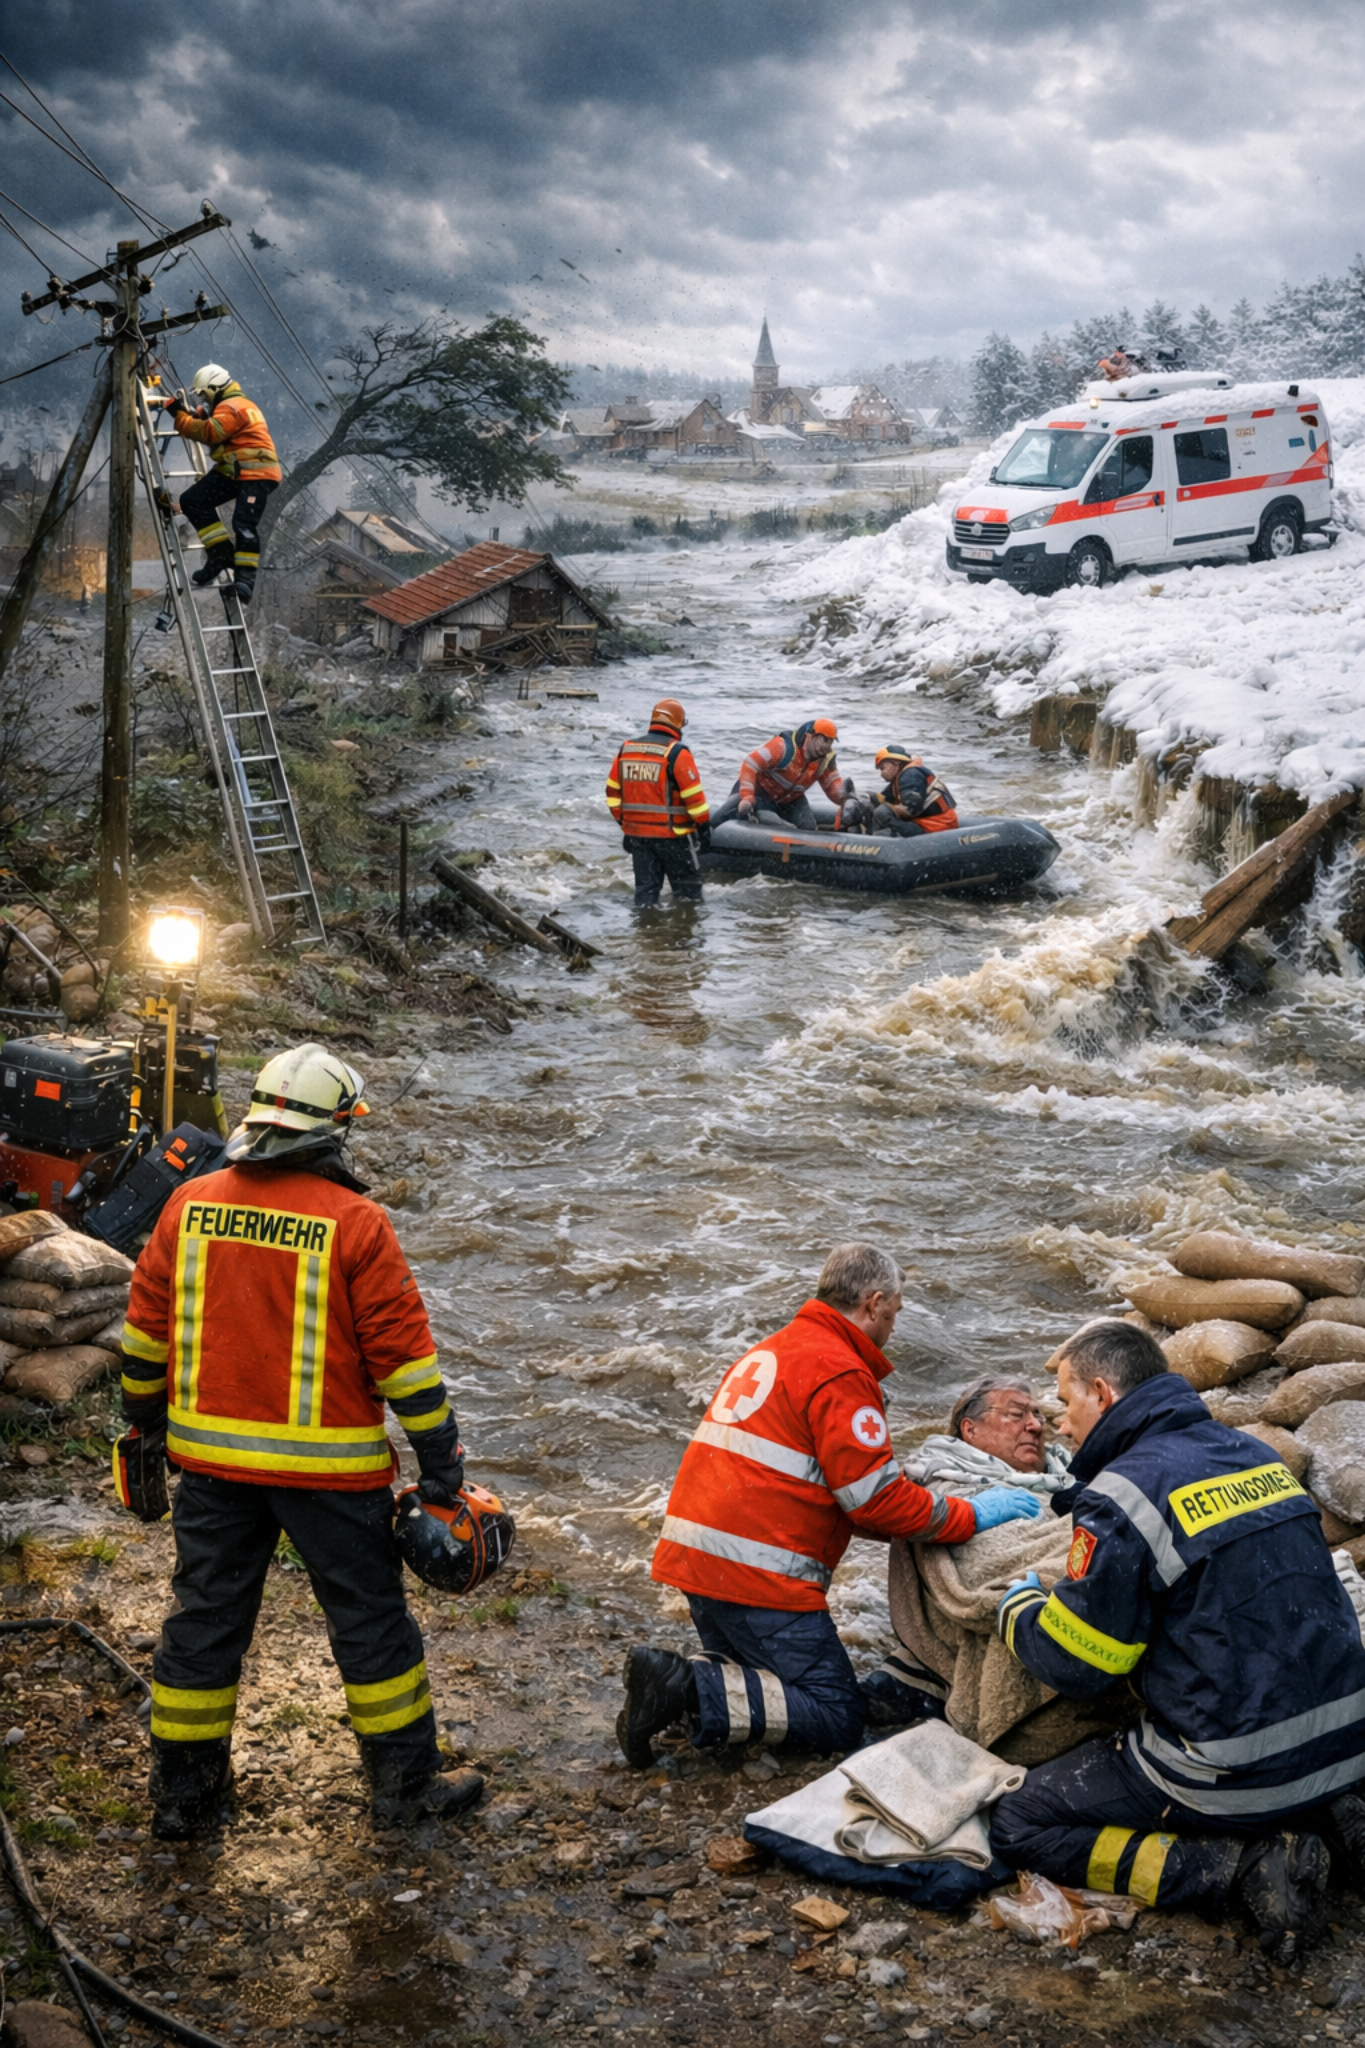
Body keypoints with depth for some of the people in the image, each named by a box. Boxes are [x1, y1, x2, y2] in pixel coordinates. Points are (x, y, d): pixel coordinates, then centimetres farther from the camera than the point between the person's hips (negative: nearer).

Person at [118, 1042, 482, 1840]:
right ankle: (407, 1783, 22)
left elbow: (144, 1331, 7)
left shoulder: (190, 1205, 0)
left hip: (211, 1456, 4)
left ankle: (184, 1795, 26)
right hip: (327, 1466, -4)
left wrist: (147, 1424, 22)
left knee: (205, 1617, 16)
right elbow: (403, 1352, -11)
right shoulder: (355, 1224, -14)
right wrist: (442, 1461, -3)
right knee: (370, 1618, 11)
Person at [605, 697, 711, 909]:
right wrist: (704, 825, -4)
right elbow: (693, 794, -14)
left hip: (636, 833, 5)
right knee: (688, 888, 8)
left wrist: (624, 823, 20)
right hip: (671, 834, -5)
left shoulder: (625, 749, 6)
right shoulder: (676, 752, -12)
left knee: (645, 889, 12)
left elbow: (613, 792, 11)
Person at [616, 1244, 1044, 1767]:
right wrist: (971, 1517, 0)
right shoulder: (840, 1373, -10)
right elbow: (875, 1498, -12)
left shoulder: (770, 1352, 20)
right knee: (837, 1719, -1)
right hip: (758, 1571, -9)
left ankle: (670, 1677, 0)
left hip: (693, 1551, 9)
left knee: (746, 1667, 28)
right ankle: (689, 1693, -15)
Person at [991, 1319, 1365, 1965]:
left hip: (1239, 1776, -8)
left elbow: (1073, 1665, -12)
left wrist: (1017, 1606, 10)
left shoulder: (1126, 1495, -16)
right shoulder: (1252, 1454, 7)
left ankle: (1241, 1866, -7)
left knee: (1018, 1826, 5)